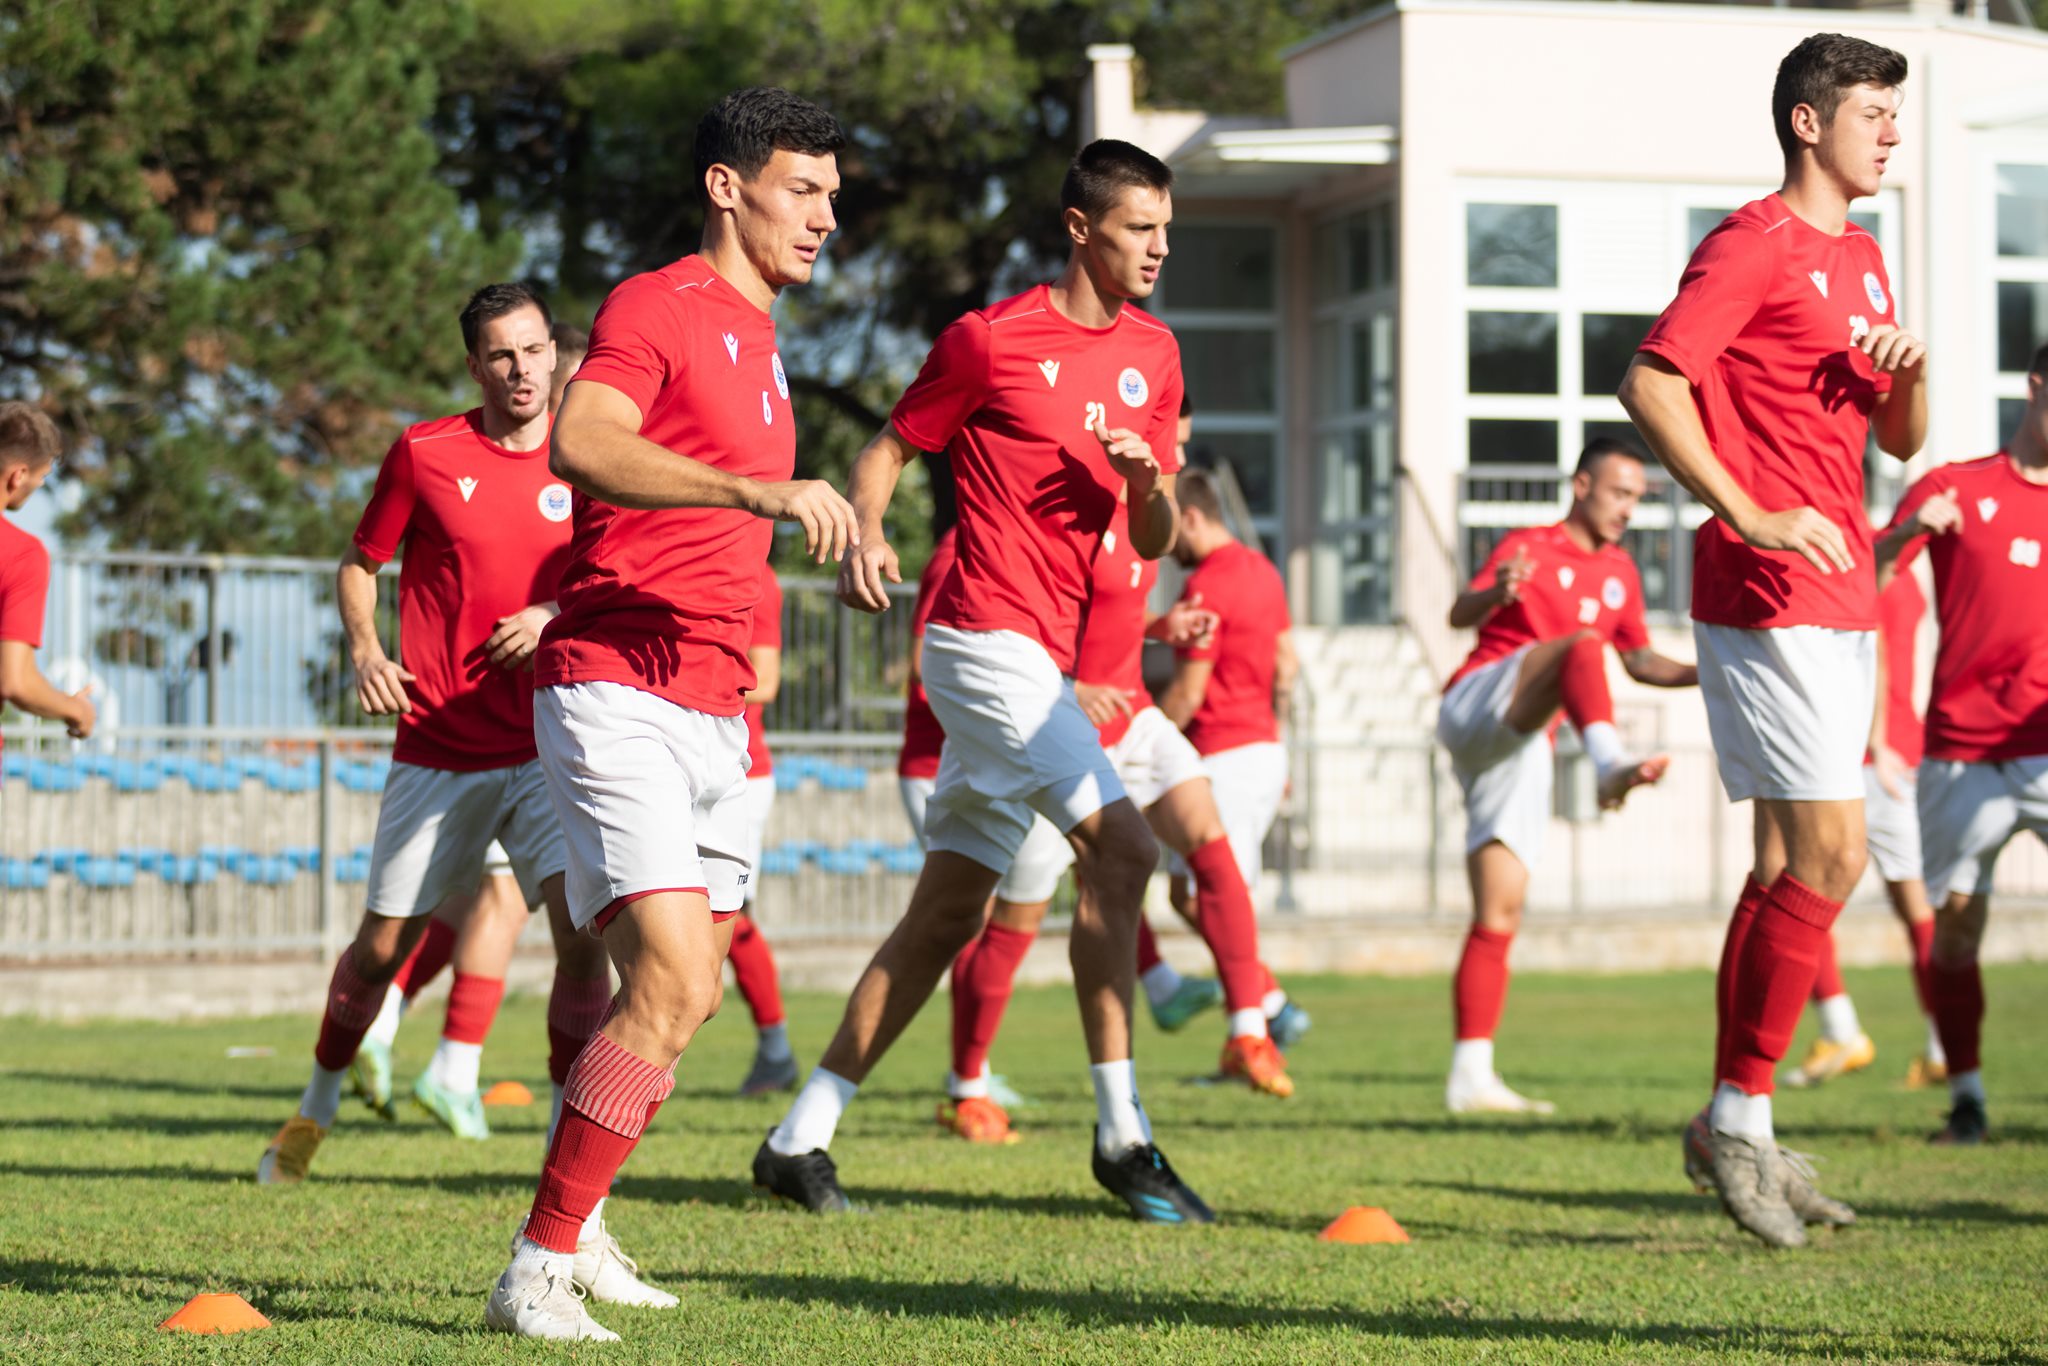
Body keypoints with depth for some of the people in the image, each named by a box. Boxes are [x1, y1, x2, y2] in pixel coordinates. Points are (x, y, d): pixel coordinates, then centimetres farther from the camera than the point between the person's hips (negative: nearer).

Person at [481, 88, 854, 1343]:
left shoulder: (759, 337, 20)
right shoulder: (655, 309, -8)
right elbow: (580, 447, -28)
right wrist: (762, 488, -36)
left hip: (711, 713, 9)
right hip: (617, 691, -9)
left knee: (687, 997, 11)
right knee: (674, 983, -18)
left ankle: (574, 1237, 24)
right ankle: (536, 1277, -14)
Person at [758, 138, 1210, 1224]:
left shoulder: (1151, 356, 14)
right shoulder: (990, 340, -4)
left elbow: (1152, 544, 15)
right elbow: (887, 450, 3)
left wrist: (1148, 484, -6)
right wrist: (864, 538, -16)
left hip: (1041, 660, 8)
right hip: (988, 635, -7)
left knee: (949, 910, 8)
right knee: (1121, 847, -19)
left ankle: (801, 1139, 14)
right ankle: (1121, 1134, -16)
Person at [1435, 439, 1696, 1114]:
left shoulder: (1619, 572, 18)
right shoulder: (1530, 547, -1)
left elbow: (1640, 659, 26)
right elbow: (1461, 615, -15)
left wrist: (1701, 674, 7)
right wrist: (1497, 593, -37)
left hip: (1524, 745, 6)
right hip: (1476, 705, -6)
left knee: (1500, 913, 0)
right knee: (1583, 644, -31)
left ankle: (1470, 1076, -2)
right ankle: (1610, 763, -58)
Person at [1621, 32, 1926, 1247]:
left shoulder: (1863, 259, 19)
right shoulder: (1753, 246, -9)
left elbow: (1901, 440, 24)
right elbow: (1649, 383, -18)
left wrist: (1912, 376, 1)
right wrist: (1751, 516, -22)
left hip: (1841, 599, 9)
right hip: (1769, 599, -9)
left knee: (1792, 863, 10)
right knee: (1830, 854, -12)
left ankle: (1737, 1133, 15)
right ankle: (1737, 1115, -4)